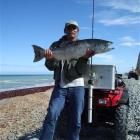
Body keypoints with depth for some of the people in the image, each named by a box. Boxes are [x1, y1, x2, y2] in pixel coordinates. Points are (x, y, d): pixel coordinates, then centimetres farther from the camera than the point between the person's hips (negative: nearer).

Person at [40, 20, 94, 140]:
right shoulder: (57, 45, 8)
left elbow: (81, 70, -6)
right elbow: (51, 67, -1)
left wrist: (85, 58, -25)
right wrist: (50, 59, -23)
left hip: (77, 87, 1)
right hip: (60, 87, 0)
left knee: (76, 121, 6)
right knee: (51, 116, -14)